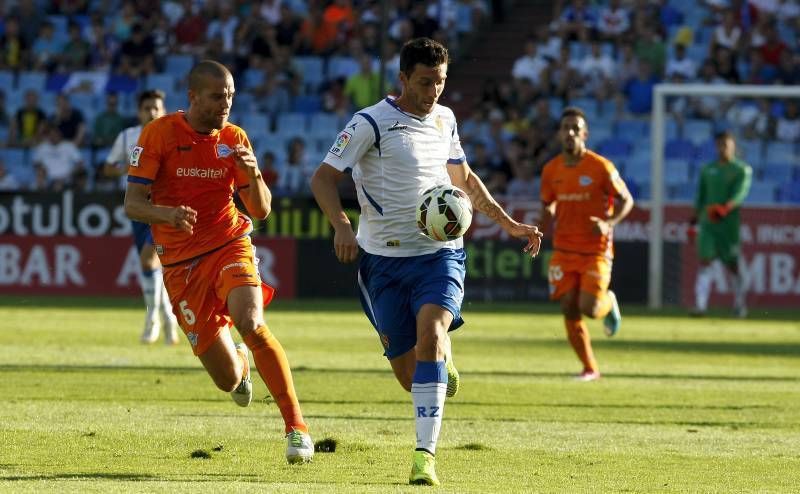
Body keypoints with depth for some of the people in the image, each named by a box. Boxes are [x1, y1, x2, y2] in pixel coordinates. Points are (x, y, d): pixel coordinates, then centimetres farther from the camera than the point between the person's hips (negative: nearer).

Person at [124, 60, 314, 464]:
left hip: (229, 245, 1)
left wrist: (253, 174, -18)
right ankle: (240, 361, 38)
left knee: (252, 326, -30)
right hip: (181, 261, -1)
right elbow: (132, 204, -11)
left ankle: (296, 426, -20)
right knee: (227, 379, -3)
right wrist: (165, 214, -33)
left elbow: (262, 210, 3)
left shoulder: (234, 139, 2)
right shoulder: (159, 134, -7)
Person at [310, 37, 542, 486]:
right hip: (385, 259, -2)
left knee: (429, 335, -26)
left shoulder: (444, 119, 9)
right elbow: (324, 178, -9)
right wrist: (342, 226, -26)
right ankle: (443, 356, 40)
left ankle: (426, 453, -26)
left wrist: (510, 224, 23)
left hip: (440, 253, 2)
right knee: (407, 372, 0)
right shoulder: (372, 123, -8)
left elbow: (463, 177, 25)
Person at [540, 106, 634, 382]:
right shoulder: (551, 170, 3)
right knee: (569, 311, -3)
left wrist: (609, 223, -20)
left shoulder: (601, 167, -10)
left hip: (596, 251, -4)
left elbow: (626, 200, -3)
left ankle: (608, 303, 23)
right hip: (564, 251, 4)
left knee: (589, 308, -15)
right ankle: (589, 368, 12)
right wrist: (551, 229, 0)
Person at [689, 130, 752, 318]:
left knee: (733, 264, 3)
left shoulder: (742, 170, 0)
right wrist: (693, 221, 14)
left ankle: (739, 306, 18)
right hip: (707, 222, 3)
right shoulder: (708, 169, 14)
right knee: (705, 261, -8)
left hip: (729, 223, -3)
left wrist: (725, 209, -32)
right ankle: (700, 305, -14)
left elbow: (740, 193, -15)